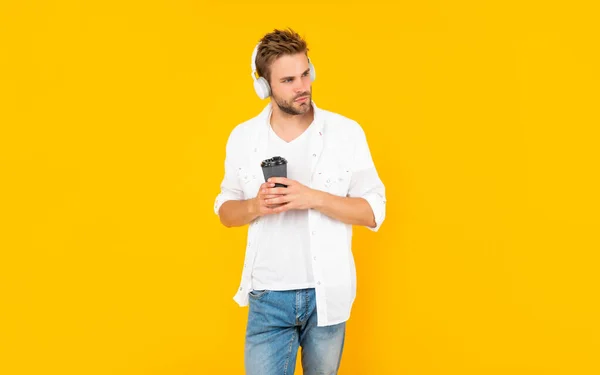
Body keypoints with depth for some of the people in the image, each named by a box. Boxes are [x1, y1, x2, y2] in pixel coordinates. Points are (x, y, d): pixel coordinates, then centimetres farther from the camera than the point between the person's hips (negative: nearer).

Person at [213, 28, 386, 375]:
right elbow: (226, 211, 8)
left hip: (328, 294, 0)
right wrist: (255, 206, -15)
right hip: (267, 297, 1)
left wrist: (313, 198, -22)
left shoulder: (347, 132, -7)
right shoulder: (243, 137, -1)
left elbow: (373, 212, -7)